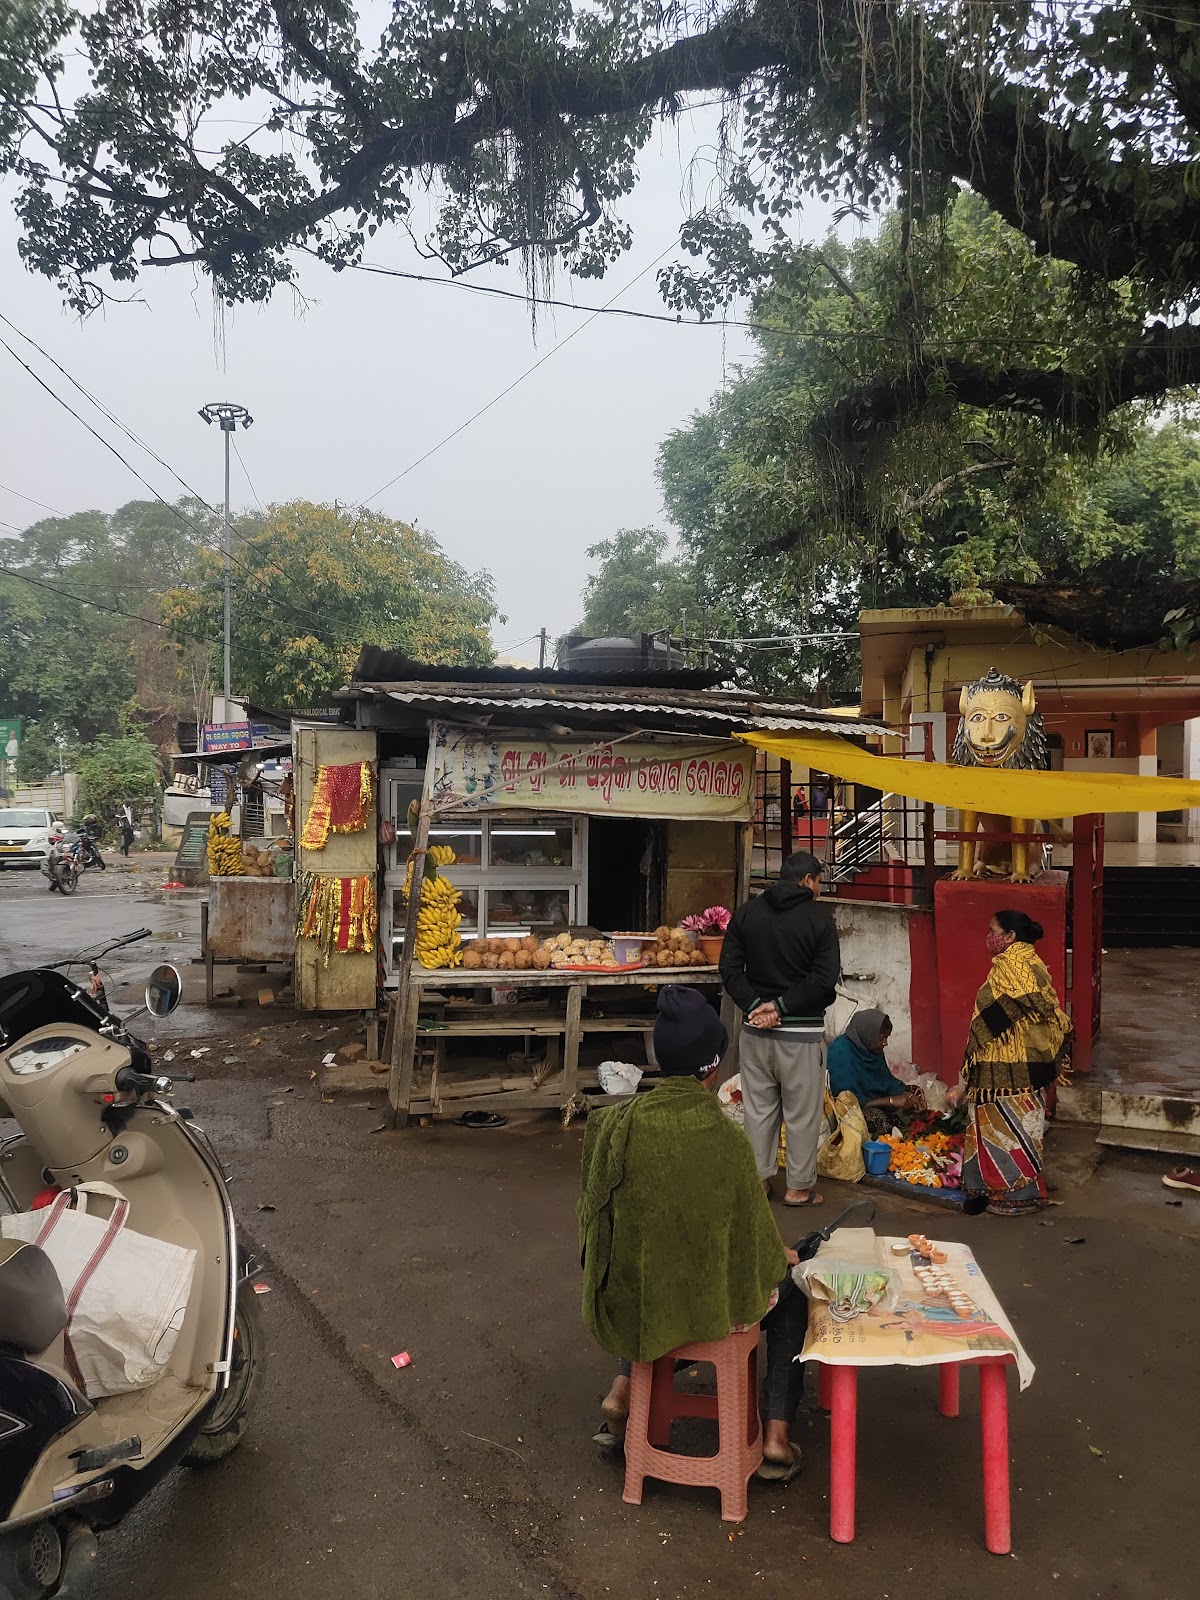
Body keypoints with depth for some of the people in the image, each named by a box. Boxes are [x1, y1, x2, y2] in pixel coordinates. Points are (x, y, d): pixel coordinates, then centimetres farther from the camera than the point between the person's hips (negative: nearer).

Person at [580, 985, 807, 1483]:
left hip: (625, 1298, 4)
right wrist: (781, 1257, 12)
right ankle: (775, 1437, 23)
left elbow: (595, 1211, 1)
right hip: (702, 1303, -3)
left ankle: (624, 1388, 27)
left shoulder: (613, 1124, -14)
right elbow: (752, 1234, -12)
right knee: (789, 1292, 26)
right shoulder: (723, 1138, -24)